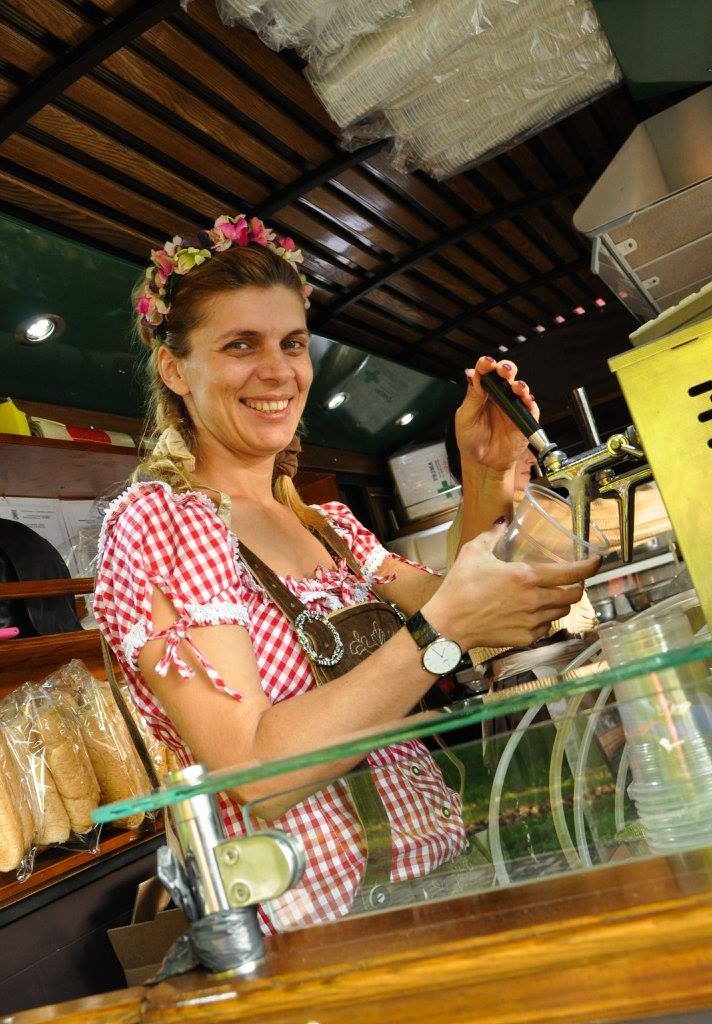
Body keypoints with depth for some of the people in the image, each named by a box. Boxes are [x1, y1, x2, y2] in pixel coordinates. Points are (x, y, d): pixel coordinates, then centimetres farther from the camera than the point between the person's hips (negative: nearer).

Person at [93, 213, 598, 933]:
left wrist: (486, 476, -3)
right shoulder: (154, 521, -12)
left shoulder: (329, 522, 12)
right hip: (325, 920, -7)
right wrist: (444, 624, -25)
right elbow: (252, 769, -21)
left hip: (443, 872, 7)